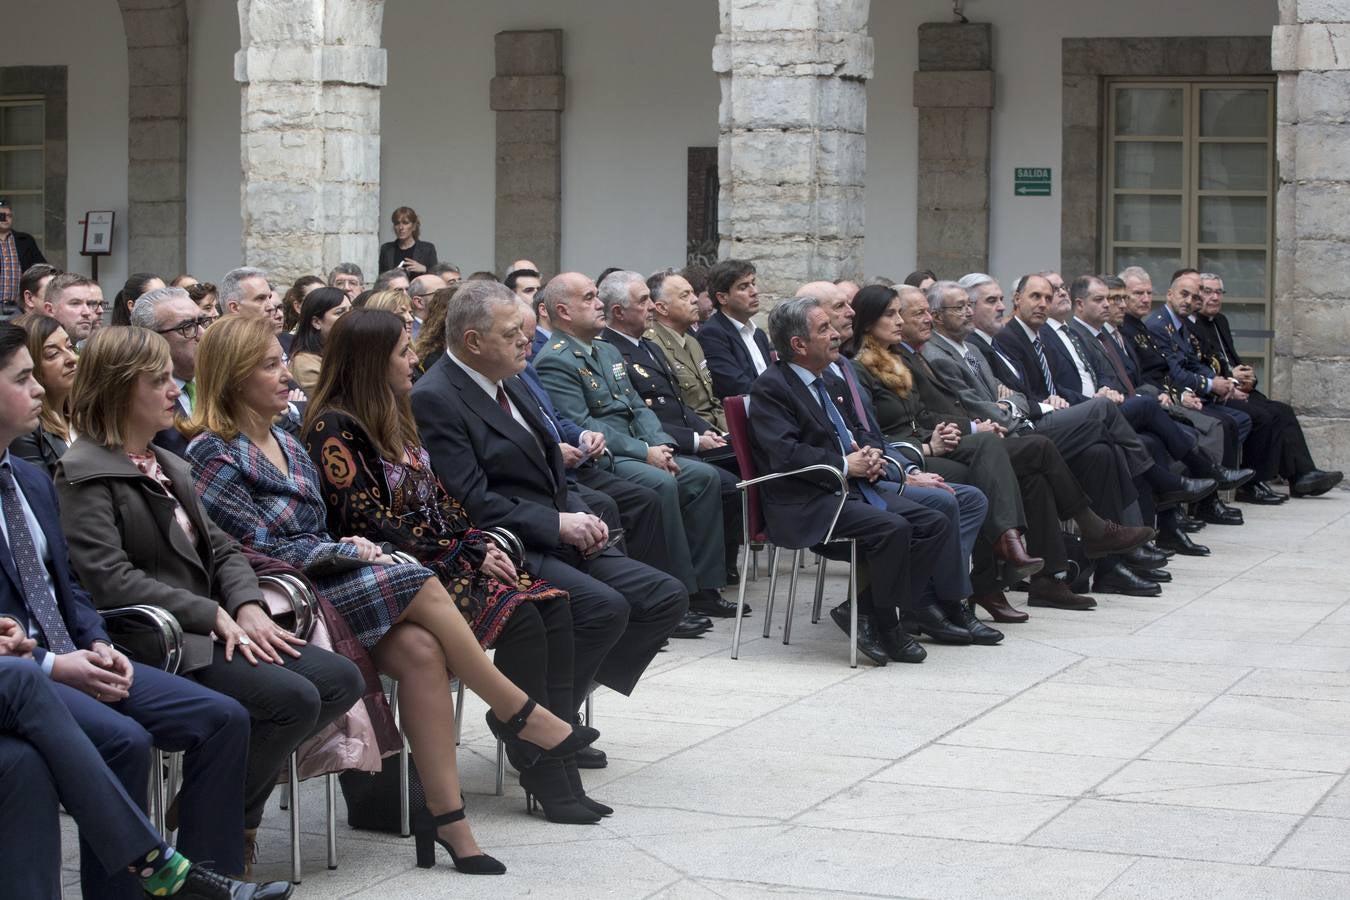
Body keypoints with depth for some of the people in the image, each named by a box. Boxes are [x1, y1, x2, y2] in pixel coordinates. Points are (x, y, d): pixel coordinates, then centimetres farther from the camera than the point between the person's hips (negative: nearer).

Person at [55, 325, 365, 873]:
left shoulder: (167, 466, 20)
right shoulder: (86, 474, -8)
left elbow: (219, 548, 17)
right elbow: (110, 579, -19)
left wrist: (247, 606, -4)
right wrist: (214, 615, -19)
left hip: (212, 629, 9)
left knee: (341, 680, -5)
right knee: (294, 699, -24)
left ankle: (236, 790, 5)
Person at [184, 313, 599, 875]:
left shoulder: (284, 443, 17)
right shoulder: (214, 455, -9)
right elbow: (261, 550, -14)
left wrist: (349, 546, 2)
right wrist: (346, 549, -8)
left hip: (318, 578, 7)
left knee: (420, 649, -21)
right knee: (422, 586, -21)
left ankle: (446, 817, -22)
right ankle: (516, 713, -8)